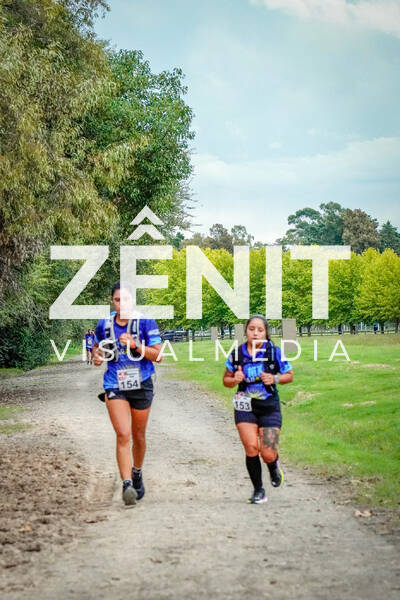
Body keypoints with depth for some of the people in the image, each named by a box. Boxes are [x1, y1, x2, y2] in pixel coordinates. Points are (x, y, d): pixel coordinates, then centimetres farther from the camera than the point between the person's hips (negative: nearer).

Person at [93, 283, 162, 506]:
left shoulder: (146, 322, -7)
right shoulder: (104, 325, 2)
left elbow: (158, 355, -9)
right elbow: (99, 346, 22)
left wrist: (135, 345, -23)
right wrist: (98, 356, -1)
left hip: (141, 386, 0)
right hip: (115, 387, 0)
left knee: (138, 436, 14)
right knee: (123, 435, -16)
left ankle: (137, 473, 38)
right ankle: (127, 484, -19)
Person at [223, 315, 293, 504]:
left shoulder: (274, 352, -6)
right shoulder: (237, 354, -2)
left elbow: (289, 375, 6)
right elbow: (226, 380, 10)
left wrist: (275, 379, -13)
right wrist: (235, 380, -12)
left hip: (269, 407, -1)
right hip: (245, 406, 1)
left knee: (268, 454, -6)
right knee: (251, 448, -12)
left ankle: (274, 467, 34)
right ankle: (258, 491, 7)